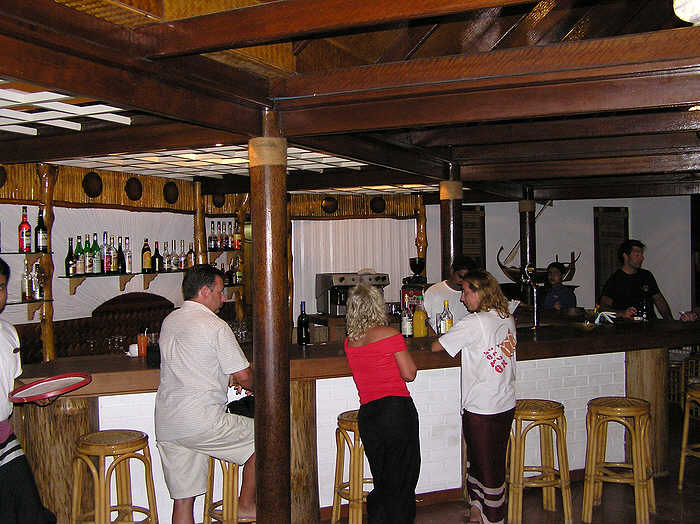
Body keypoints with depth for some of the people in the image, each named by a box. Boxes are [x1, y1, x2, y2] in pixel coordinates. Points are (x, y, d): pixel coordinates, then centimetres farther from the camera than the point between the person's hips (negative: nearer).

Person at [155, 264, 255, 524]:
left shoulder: (169, 321, 14)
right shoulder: (216, 326, -10)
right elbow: (244, 376, -9)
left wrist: (225, 376, 17)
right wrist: (252, 385, 14)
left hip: (165, 425, 8)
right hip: (201, 422, -7)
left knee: (182, 498, 12)